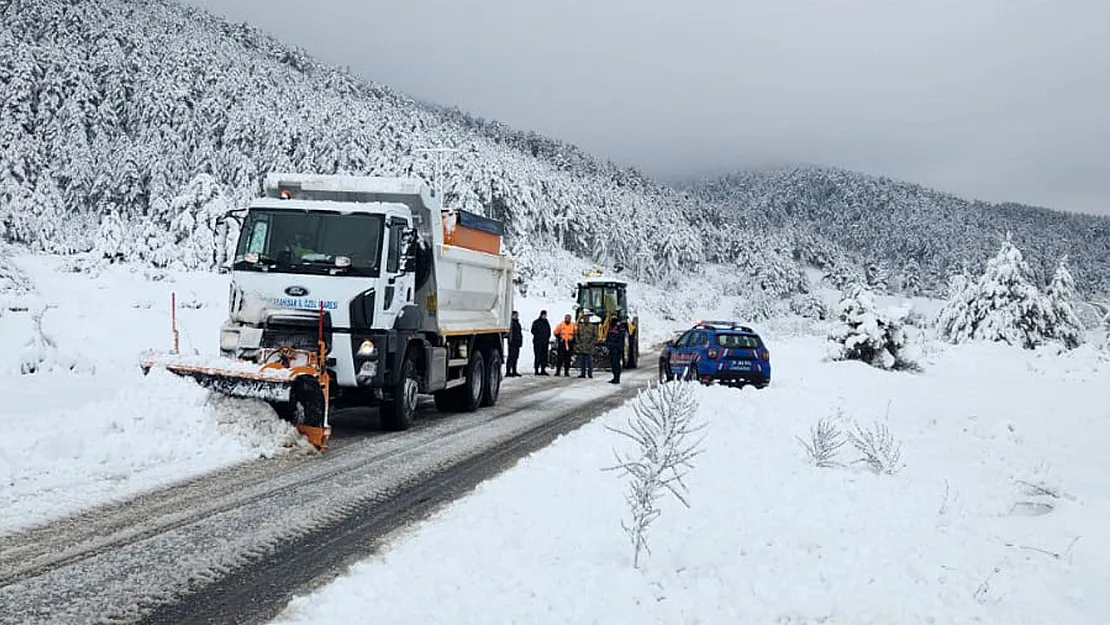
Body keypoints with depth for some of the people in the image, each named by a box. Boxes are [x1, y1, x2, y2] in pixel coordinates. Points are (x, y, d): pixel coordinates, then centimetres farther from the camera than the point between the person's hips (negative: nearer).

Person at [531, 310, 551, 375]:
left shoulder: (546, 322, 16)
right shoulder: (536, 322, -2)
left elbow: (549, 331, 22)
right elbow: (533, 331, -7)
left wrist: (548, 338, 8)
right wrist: (539, 336, -14)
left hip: (545, 342, 6)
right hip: (538, 342, -6)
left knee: (544, 356, 5)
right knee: (538, 356, -8)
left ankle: (543, 370, 10)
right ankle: (536, 371, -6)